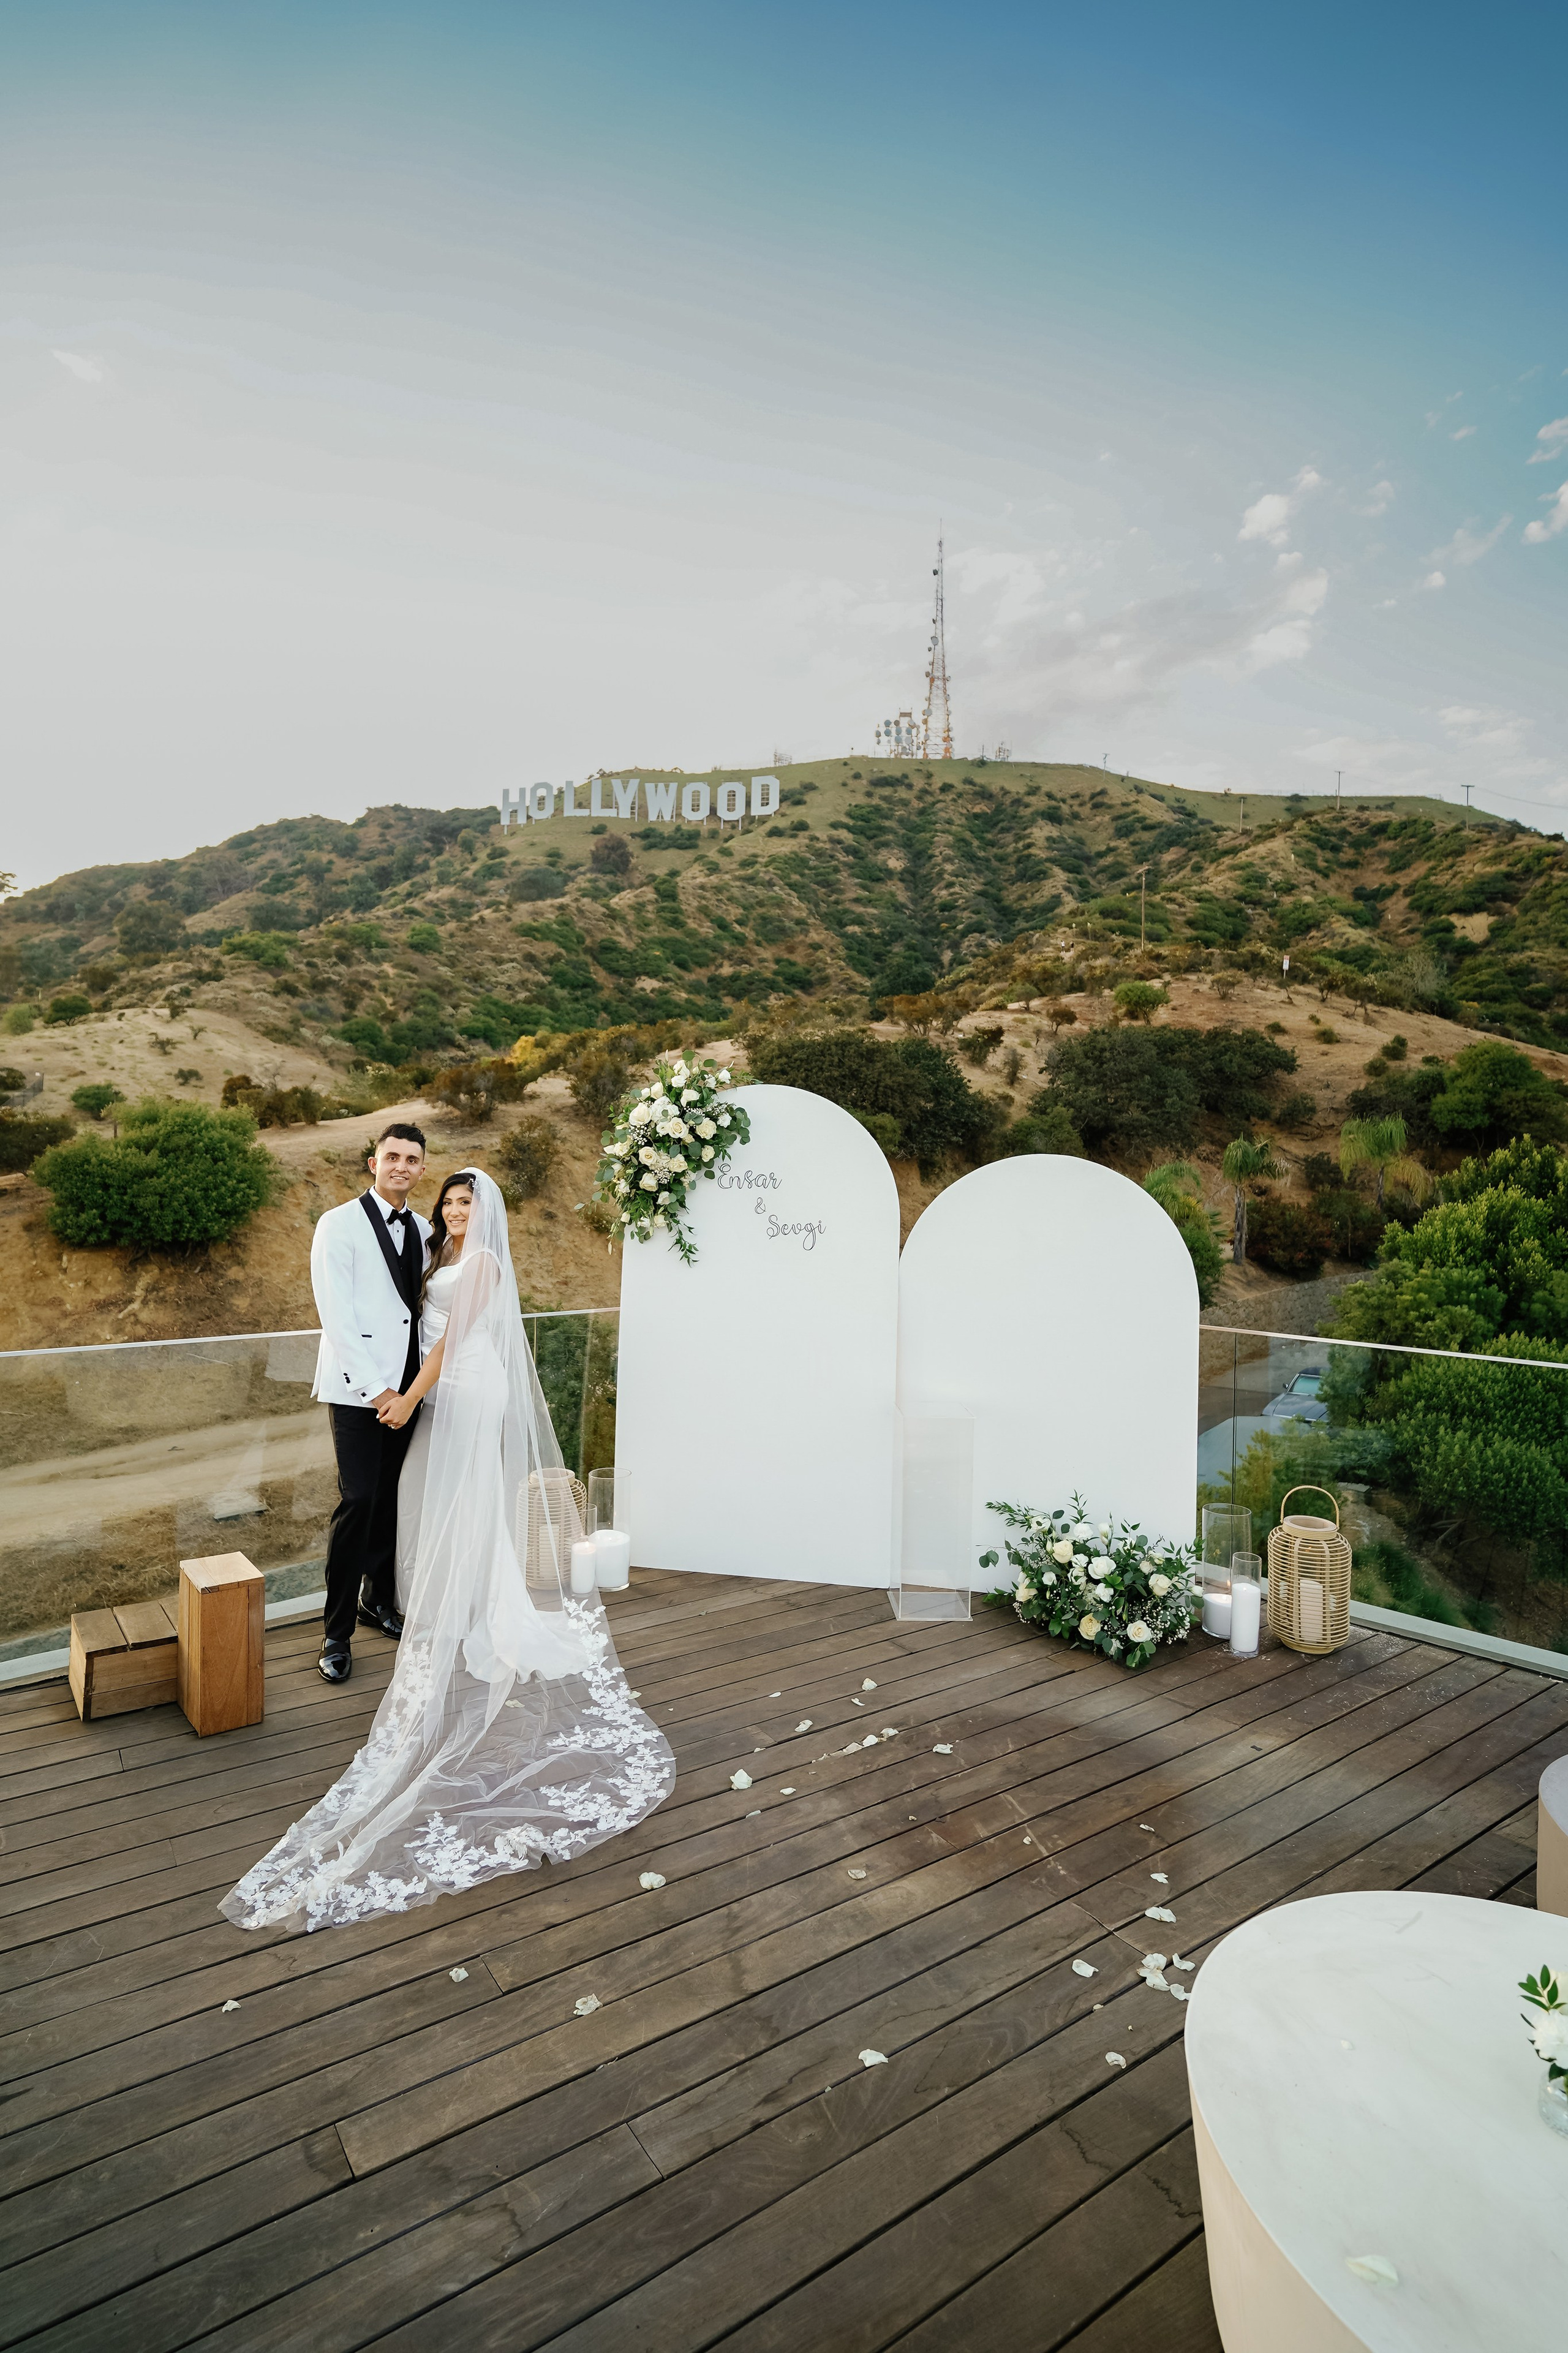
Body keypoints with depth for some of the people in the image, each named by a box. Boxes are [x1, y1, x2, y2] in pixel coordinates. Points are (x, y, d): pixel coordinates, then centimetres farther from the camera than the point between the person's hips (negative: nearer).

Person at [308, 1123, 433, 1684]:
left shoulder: (423, 1230, 12)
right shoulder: (340, 1225, -6)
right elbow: (337, 1316, -12)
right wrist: (375, 1389, -16)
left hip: (406, 1385, 6)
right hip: (357, 1386, -5)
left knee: (394, 1498, 11)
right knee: (359, 1501, -9)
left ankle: (378, 1599, 30)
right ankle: (336, 1633, 3)